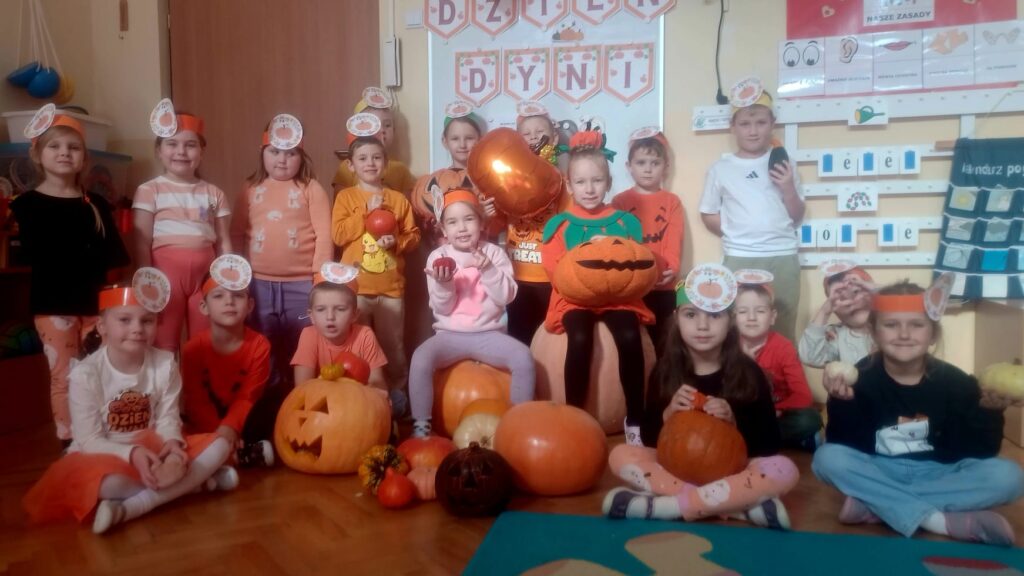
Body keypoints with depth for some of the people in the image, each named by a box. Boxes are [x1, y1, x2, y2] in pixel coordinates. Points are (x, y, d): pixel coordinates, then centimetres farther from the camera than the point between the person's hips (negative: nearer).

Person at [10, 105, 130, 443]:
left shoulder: (95, 203, 9)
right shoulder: (28, 204, 0)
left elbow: (115, 253, 4)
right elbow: (36, 256, -9)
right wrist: (90, 256, -9)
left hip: (95, 301, 3)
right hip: (53, 304, -3)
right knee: (65, 377, 2)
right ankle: (71, 444, 13)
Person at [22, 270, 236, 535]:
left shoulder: (165, 364, -8)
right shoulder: (86, 374, -15)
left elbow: (168, 419, -6)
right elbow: (89, 440, -14)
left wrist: (173, 444, -29)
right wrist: (132, 453, -31)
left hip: (153, 450, 4)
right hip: (105, 455, -3)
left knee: (219, 445, -17)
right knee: (105, 482, -39)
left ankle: (129, 508, -26)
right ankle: (194, 482, -16)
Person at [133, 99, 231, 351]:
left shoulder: (213, 193, 10)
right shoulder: (149, 191, 2)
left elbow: (223, 243, 9)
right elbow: (142, 243, -2)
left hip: (205, 274, 3)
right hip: (166, 273, -2)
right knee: (164, 348, 3)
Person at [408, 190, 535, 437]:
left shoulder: (494, 253, 1)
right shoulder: (438, 257, 0)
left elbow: (506, 296, -8)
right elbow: (441, 309, -3)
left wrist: (488, 270, -21)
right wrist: (443, 285, -23)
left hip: (489, 334, 0)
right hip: (450, 335, 0)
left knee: (524, 358, -25)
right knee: (420, 359, -28)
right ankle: (421, 427, -13)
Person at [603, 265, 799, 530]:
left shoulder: (748, 372, -5)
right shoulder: (665, 370, -2)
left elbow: (770, 443, -5)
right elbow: (649, 438, 0)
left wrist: (733, 421, -21)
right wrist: (668, 413, -19)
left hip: (733, 469, -1)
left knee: (785, 470, -29)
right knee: (620, 455, -22)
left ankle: (666, 505, -30)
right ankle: (739, 504, -28)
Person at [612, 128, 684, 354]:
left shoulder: (672, 202, 7)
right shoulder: (619, 201, 5)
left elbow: (674, 241, -3)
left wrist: (671, 269, -20)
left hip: (662, 287, 1)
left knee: (657, 340, 9)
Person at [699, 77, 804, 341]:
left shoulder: (783, 164, 8)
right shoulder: (721, 168, 4)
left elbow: (797, 217, 11)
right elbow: (708, 215, 7)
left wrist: (788, 188, -5)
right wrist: (735, 232, -5)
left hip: (783, 257, 2)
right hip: (739, 259, -2)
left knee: (784, 330, 8)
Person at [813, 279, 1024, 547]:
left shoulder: (955, 382, -8)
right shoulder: (860, 378, -12)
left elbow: (980, 453, -8)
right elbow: (844, 445, -16)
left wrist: (989, 413, -24)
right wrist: (842, 404, -32)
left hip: (939, 474, 2)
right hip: (880, 472, -1)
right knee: (828, 457, -28)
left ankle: (873, 504, -26)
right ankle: (944, 521, -28)